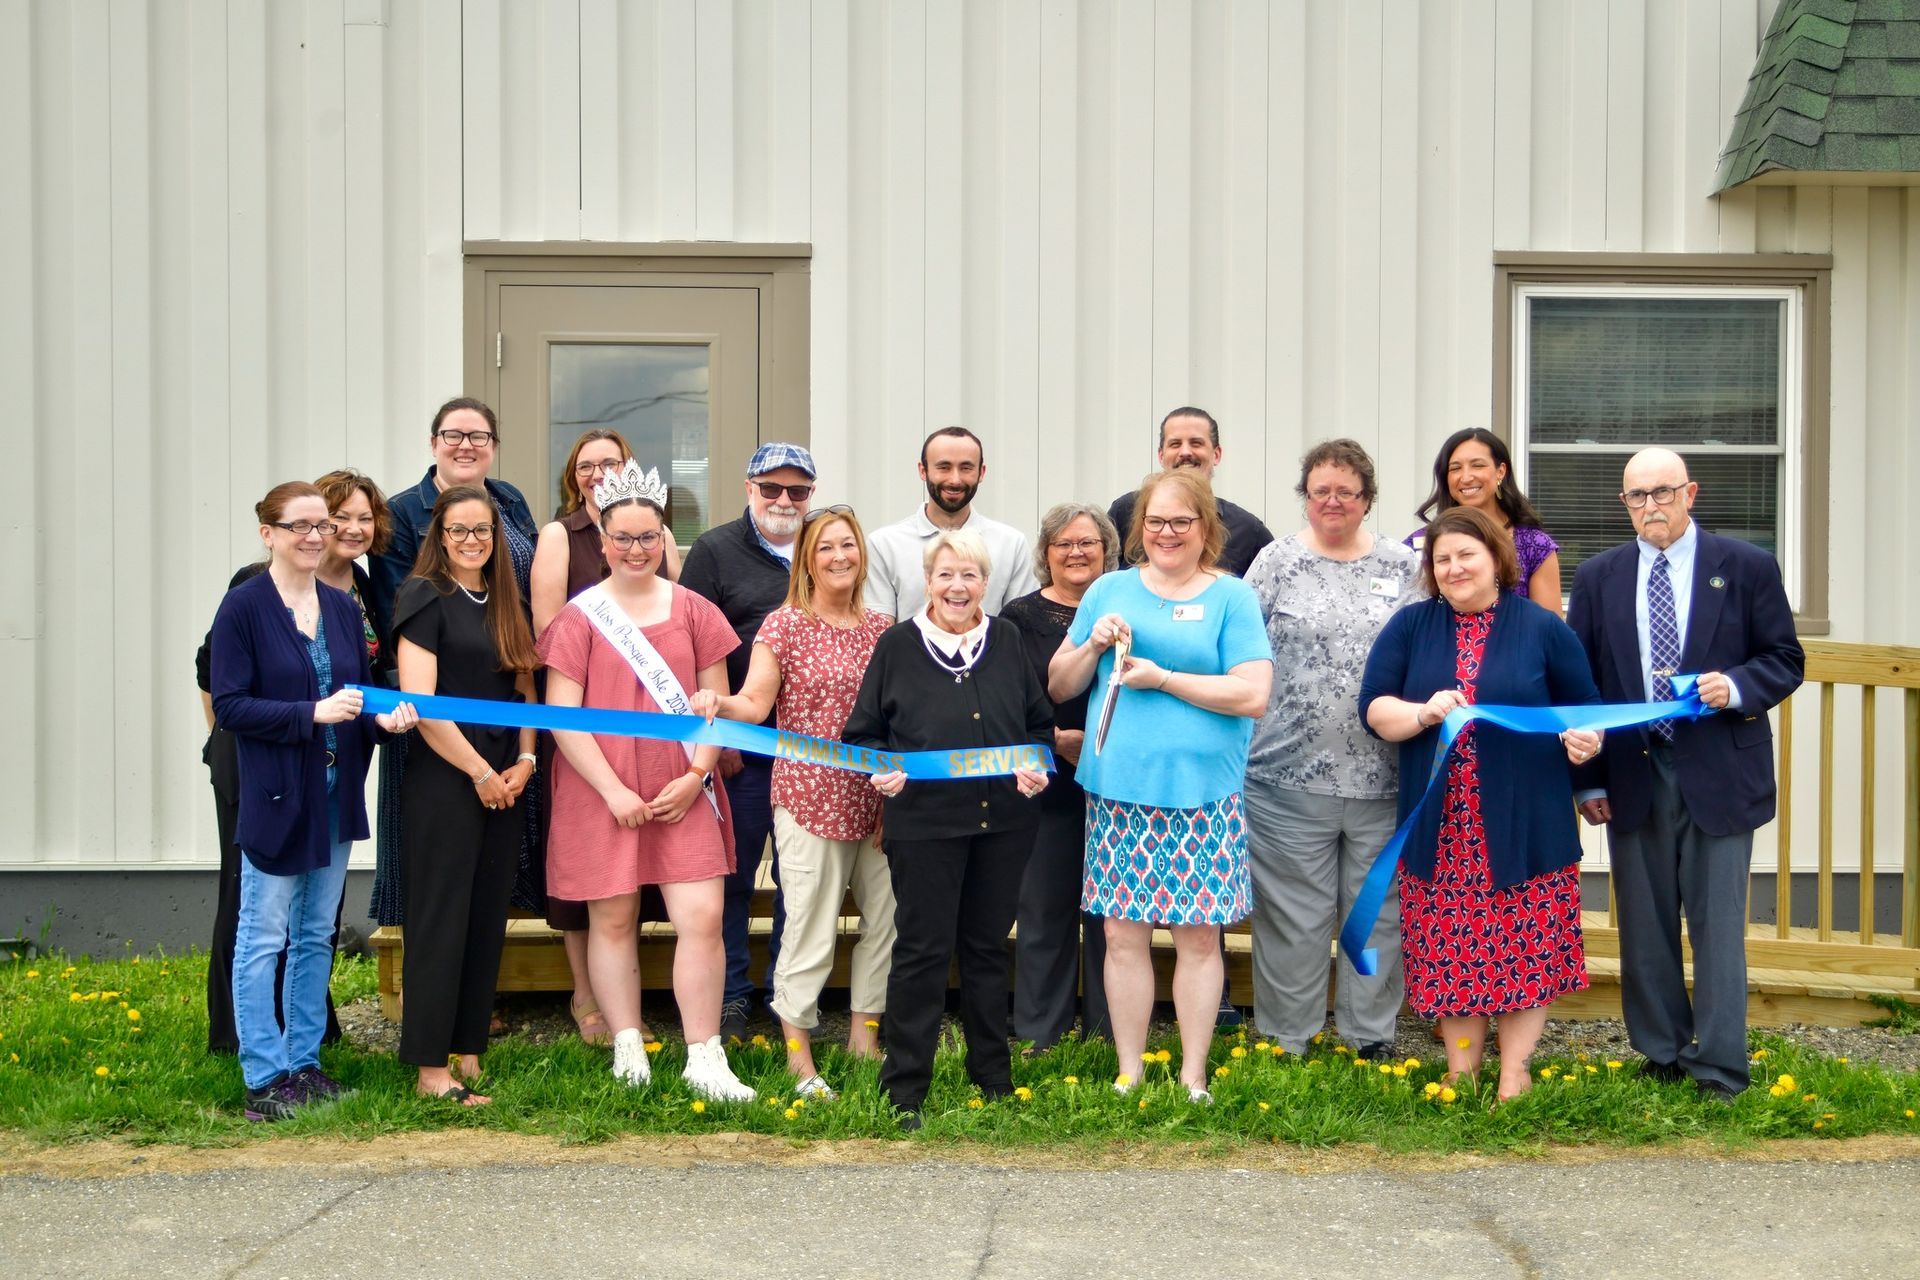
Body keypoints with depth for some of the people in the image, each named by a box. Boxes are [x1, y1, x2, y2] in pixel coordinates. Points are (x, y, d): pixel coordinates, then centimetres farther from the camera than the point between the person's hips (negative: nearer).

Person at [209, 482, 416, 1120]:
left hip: (336, 793, 6)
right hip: (274, 796, -6)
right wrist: (312, 713, -23)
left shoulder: (343, 607, 8)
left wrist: (384, 715, -8)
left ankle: (304, 1062, 23)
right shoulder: (244, 606, -9)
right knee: (263, 939, 0)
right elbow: (229, 706, -13)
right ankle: (264, 1077, 7)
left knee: (316, 936, 13)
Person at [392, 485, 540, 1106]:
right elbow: (420, 702, -14)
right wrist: (480, 772, -12)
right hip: (443, 782, -6)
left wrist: (524, 762, 1)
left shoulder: (504, 603, 14)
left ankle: (469, 1054, 16)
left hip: (503, 784, 7)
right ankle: (431, 1069, 3)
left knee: (487, 919, 8)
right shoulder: (425, 597, -6)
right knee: (440, 919, -3)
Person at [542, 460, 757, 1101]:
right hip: (600, 794, -1)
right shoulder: (579, 617, -1)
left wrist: (697, 774, -6)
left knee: (702, 918, -5)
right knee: (612, 921, 7)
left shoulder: (694, 611, 5)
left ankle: (705, 1059, 2)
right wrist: (613, 790, -11)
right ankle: (627, 1047, 21)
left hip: (682, 794, 1)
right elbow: (562, 716, -5)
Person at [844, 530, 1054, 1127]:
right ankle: (905, 1088, 6)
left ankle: (992, 1074, 25)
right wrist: (880, 770, -15)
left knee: (988, 945, 13)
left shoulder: (1006, 641, 8)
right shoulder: (897, 645, -1)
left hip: (1003, 818, 3)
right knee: (923, 949, -2)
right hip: (923, 821, -3)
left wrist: (1036, 766, -3)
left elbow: (1040, 723, 15)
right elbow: (863, 733, 3)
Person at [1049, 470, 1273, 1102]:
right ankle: (1128, 1073, 17)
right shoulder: (1110, 590, 11)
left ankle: (1193, 1076, 16)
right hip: (1119, 791, 2)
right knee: (1124, 934, 4)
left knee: (1199, 935, 3)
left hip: (1201, 795, -2)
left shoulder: (1231, 596, 2)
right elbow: (1058, 687, 13)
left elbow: (1253, 695, -9)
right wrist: (1092, 645, -6)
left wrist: (1163, 678, -13)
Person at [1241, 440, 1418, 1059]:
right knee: (1294, 915, 4)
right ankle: (1286, 1043, 16)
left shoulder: (1405, 567, 9)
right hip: (1291, 775, -2)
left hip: (1384, 773, 2)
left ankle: (1371, 1037, 21)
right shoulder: (1276, 563, 4)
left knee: (1379, 911, 8)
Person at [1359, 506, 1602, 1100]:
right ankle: (1460, 1071, 17)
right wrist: (1423, 713, -17)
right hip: (1440, 829, 1)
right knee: (1449, 950, 5)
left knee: (1525, 945, 1)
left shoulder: (1543, 627, 4)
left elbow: (1585, 708, 9)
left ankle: (1514, 1072, 13)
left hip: (1524, 825, -1)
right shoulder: (1410, 626, 7)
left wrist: (1585, 738, -13)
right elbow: (1374, 707, 2)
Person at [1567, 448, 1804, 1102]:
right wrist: (1589, 779, 3)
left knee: (1717, 924, -2)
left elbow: (1786, 659, 4)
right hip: (1633, 776, 3)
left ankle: (1719, 1069, 5)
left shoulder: (1747, 567, 1)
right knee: (1645, 926, 9)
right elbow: (1580, 681, 8)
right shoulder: (1598, 577, 8)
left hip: (1719, 775, -2)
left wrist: (1737, 686, -18)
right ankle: (1661, 1056, 21)